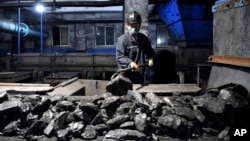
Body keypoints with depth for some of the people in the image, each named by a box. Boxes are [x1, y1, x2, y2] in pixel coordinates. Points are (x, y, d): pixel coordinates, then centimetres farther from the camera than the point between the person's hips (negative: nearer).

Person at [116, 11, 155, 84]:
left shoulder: (144, 39, 6)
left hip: (140, 76, 6)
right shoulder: (122, 39, -13)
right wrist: (130, 62, -33)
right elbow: (119, 56, -17)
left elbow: (150, 51, 19)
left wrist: (150, 59, -1)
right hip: (126, 76, -6)